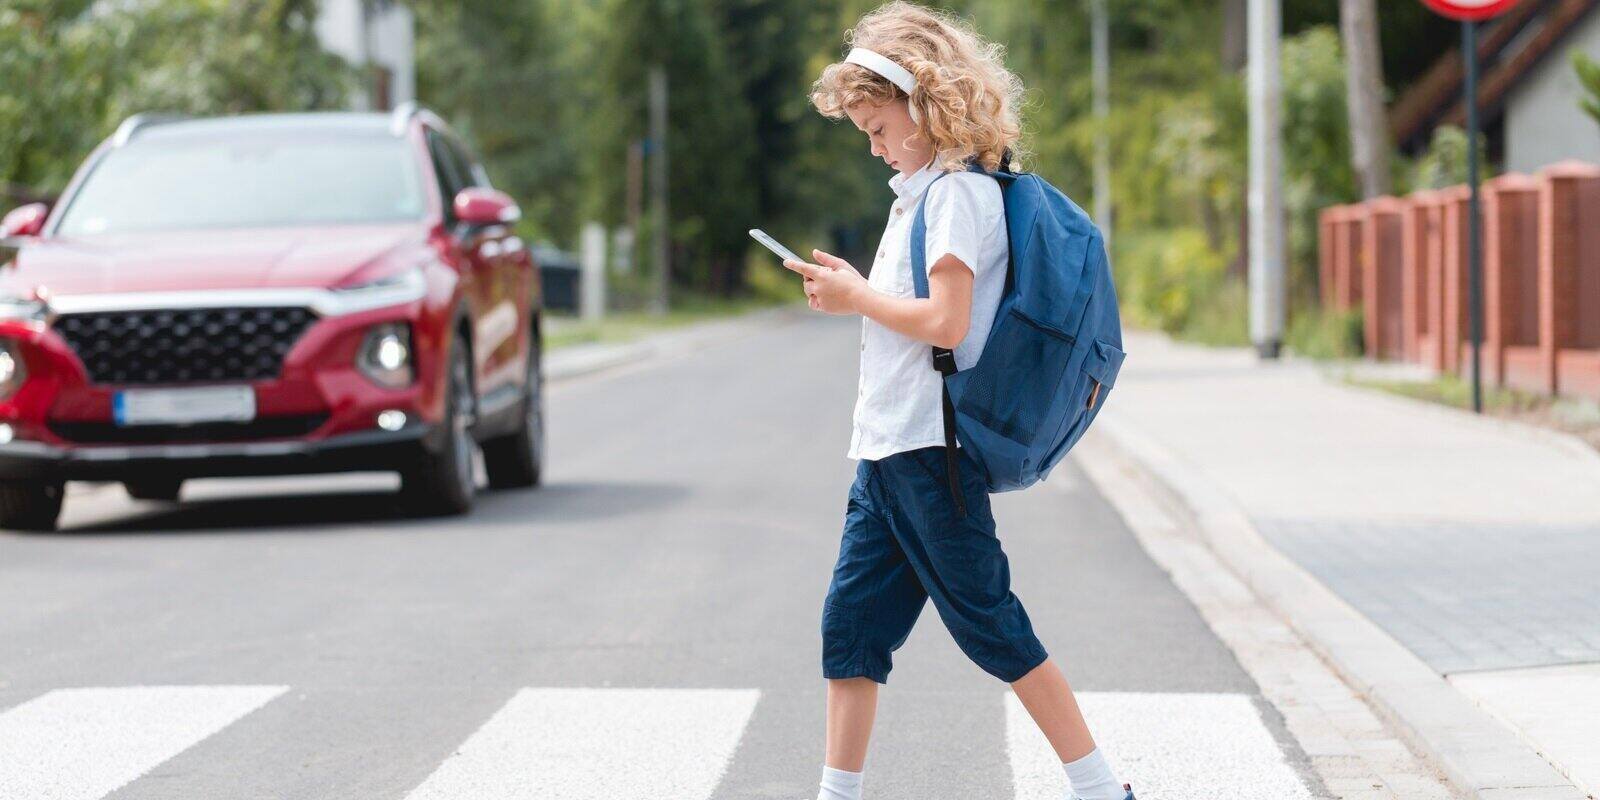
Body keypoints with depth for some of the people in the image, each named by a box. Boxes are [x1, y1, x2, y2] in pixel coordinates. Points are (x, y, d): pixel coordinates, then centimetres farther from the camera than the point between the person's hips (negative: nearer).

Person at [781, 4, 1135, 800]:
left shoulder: (959, 192, -13)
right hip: (885, 452, 10)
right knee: (850, 620, 8)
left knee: (992, 628, -5)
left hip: (930, 450, -10)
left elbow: (945, 321, -22)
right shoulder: (922, 192, 17)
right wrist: (850, 291, 7)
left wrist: (856, 296, -10)